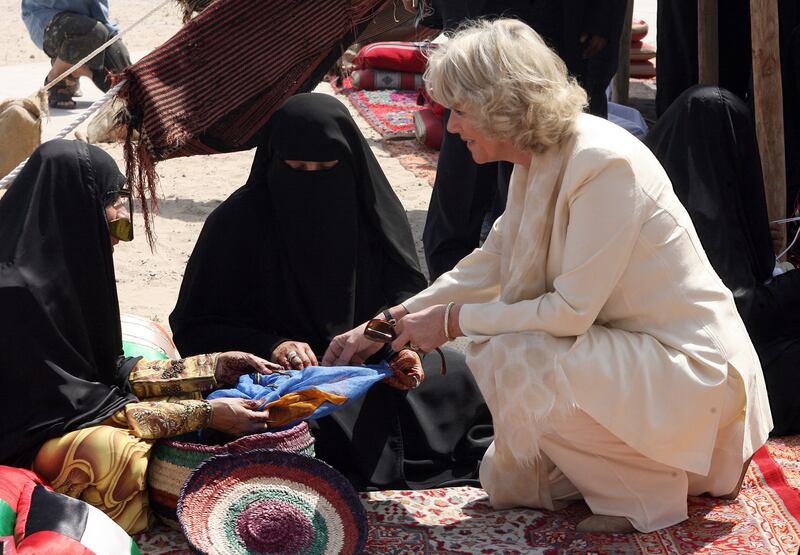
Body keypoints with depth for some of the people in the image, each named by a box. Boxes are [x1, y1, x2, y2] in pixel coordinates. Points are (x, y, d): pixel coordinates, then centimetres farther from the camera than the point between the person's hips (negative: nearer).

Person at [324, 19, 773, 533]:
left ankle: (647, 489, -8)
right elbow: (489, 264, 14)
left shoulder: (604, 163, -25)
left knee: (508, 357, -25)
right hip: (632, 346, 9)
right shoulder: (540, 158, 2)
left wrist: (452, 320, -13)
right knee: (507, 486, 9)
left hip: (689, 368, -9)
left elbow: (571, 311, -24)